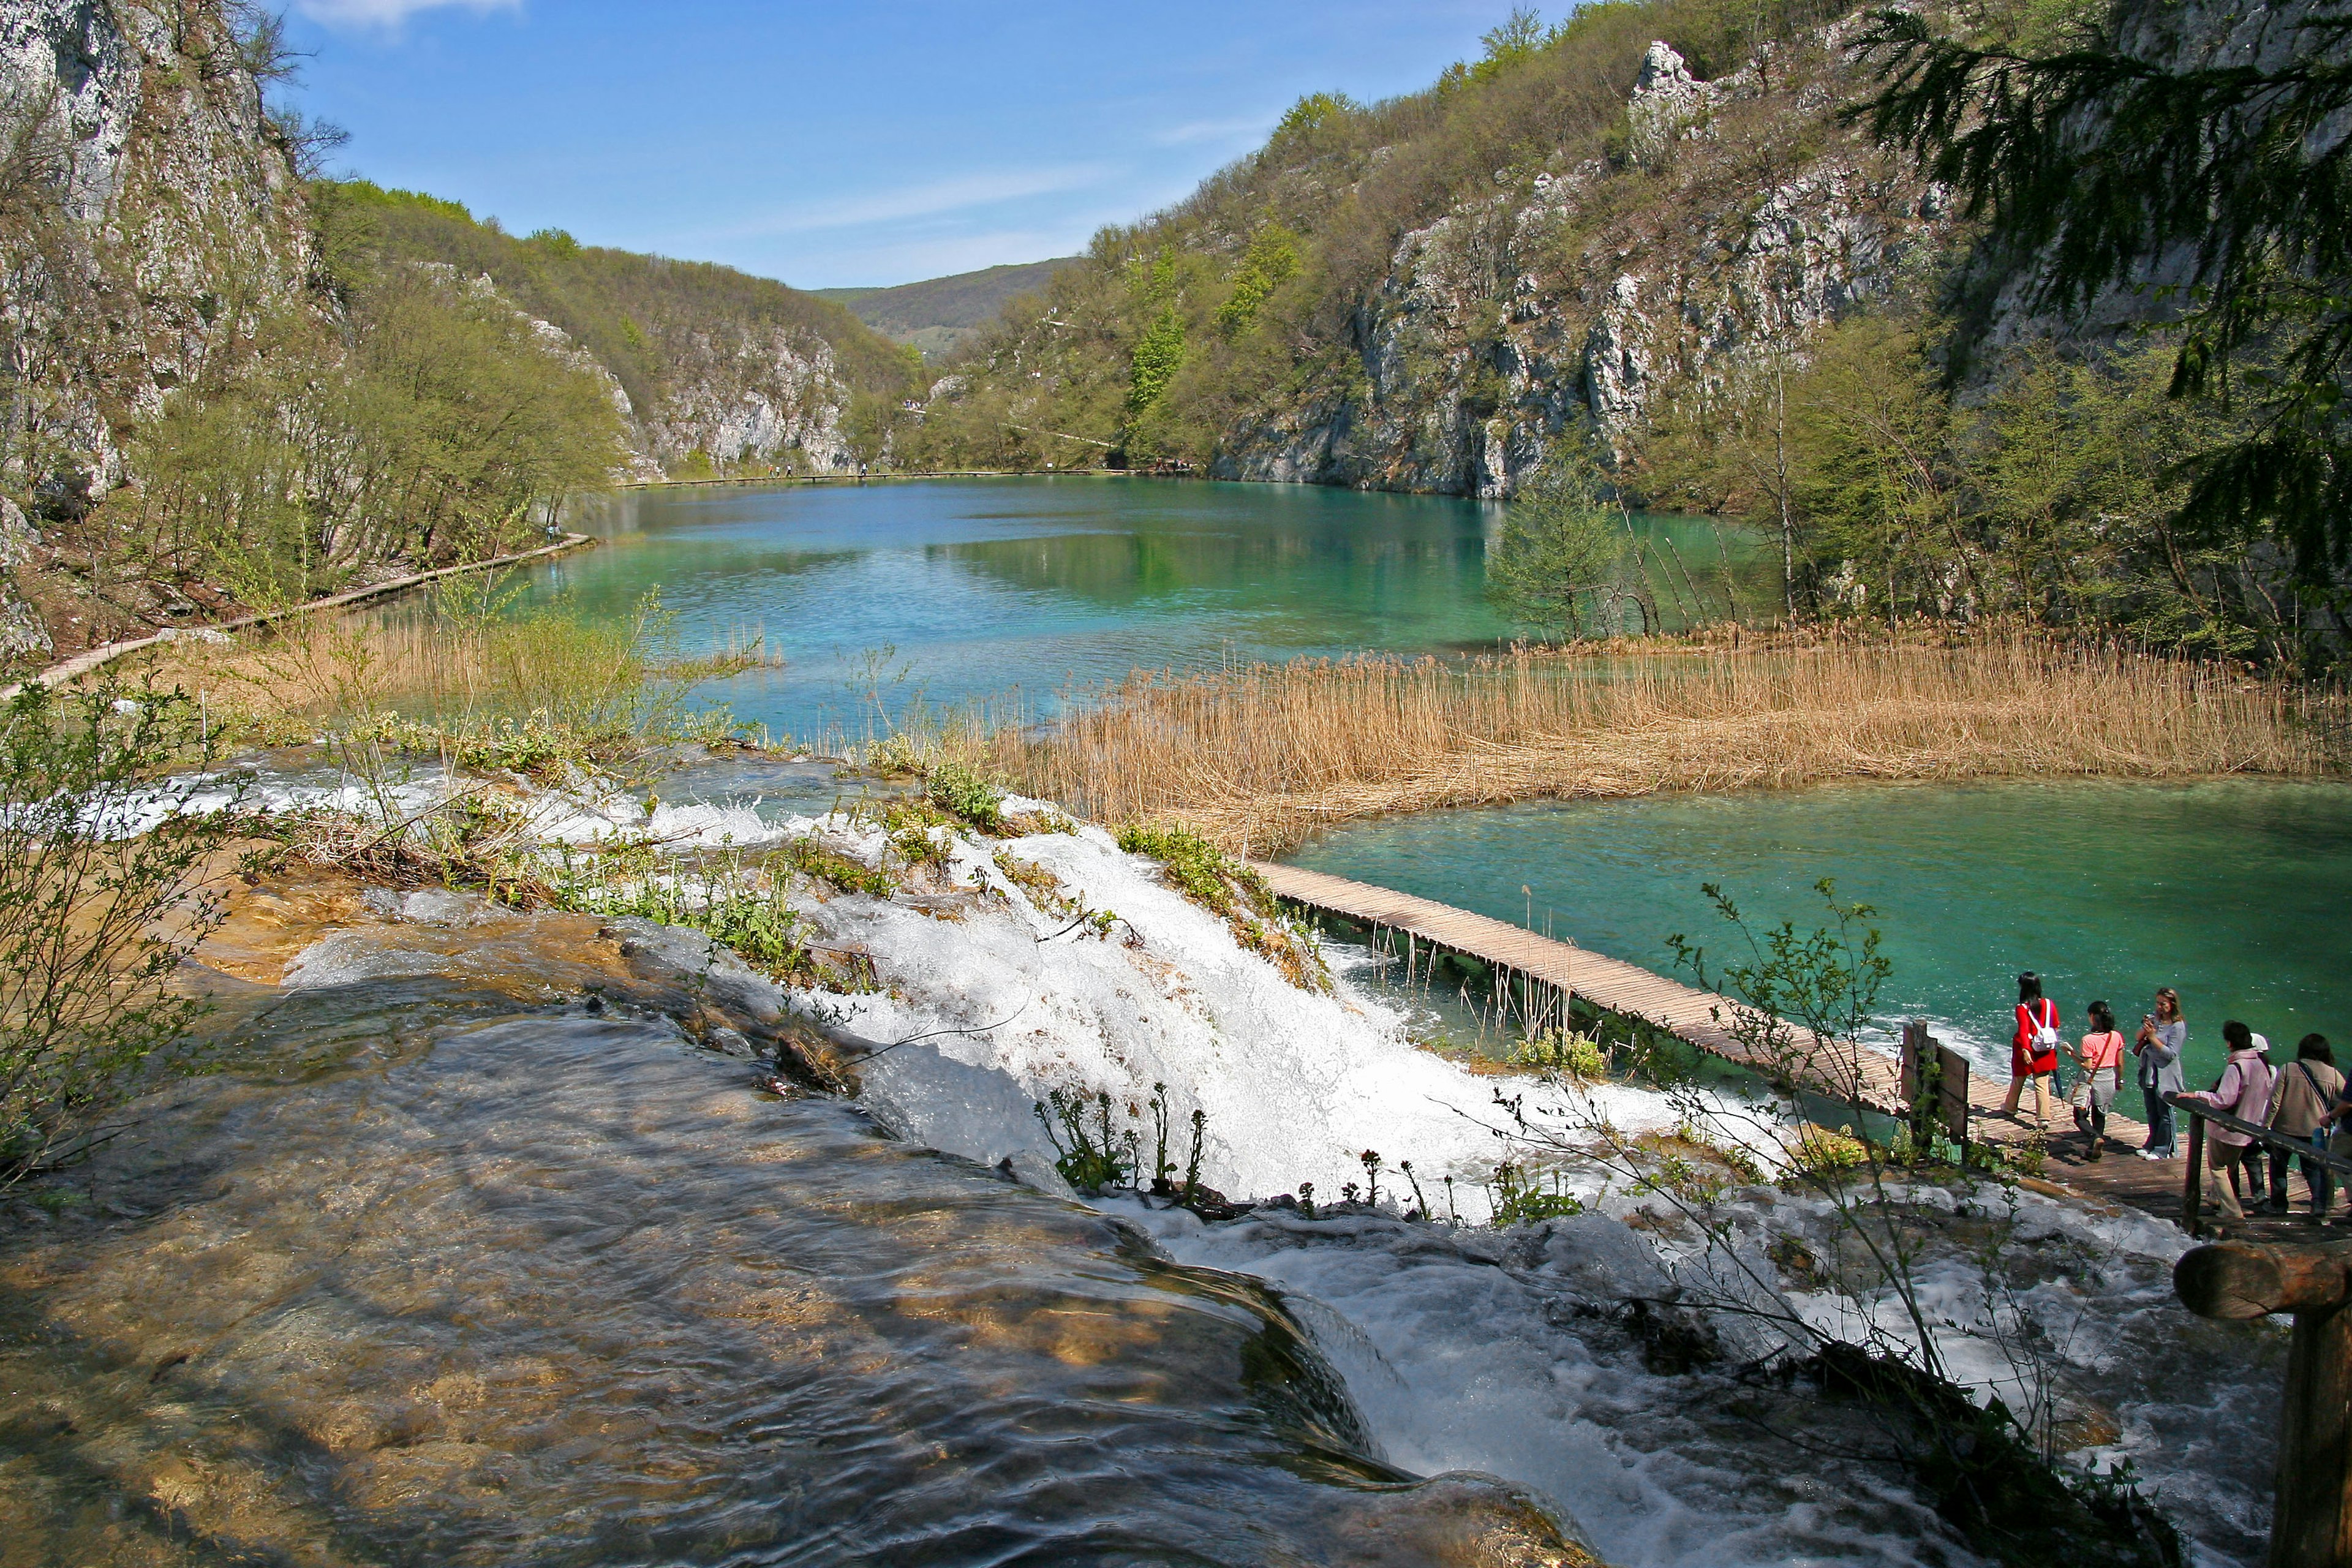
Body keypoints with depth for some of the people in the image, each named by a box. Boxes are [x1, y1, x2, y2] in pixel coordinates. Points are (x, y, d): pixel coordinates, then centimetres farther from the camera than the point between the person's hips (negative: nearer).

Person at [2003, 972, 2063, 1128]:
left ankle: (2010, 1108, 38)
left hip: (2027, 1050, -3)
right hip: (2046, 1051, 3)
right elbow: (2056, 1027, 7)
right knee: (2043, 1084, 3)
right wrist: (2053, 1046, 22)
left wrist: (2025, 1050, -32)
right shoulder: (2049, 1004, -1)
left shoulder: (2022, 1008, -15)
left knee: (2018, 1080, 17)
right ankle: (2044, 1118, -5)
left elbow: (2023, 1030, -25)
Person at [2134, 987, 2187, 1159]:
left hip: (2165, 1076, -6)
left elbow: (2171, 1053, -18)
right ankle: (2152, 1145, 28)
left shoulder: (2178, 1026, -13)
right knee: (2152, 1113, 17)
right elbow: (2138, 1040, 8)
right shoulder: (2153, 1019, 4)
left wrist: (2152, 1037, -20)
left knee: (2164, 1114, 2)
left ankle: (2163, 1150, 11)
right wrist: (2144, 1029, -11)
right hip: (2148, 1073, 6)